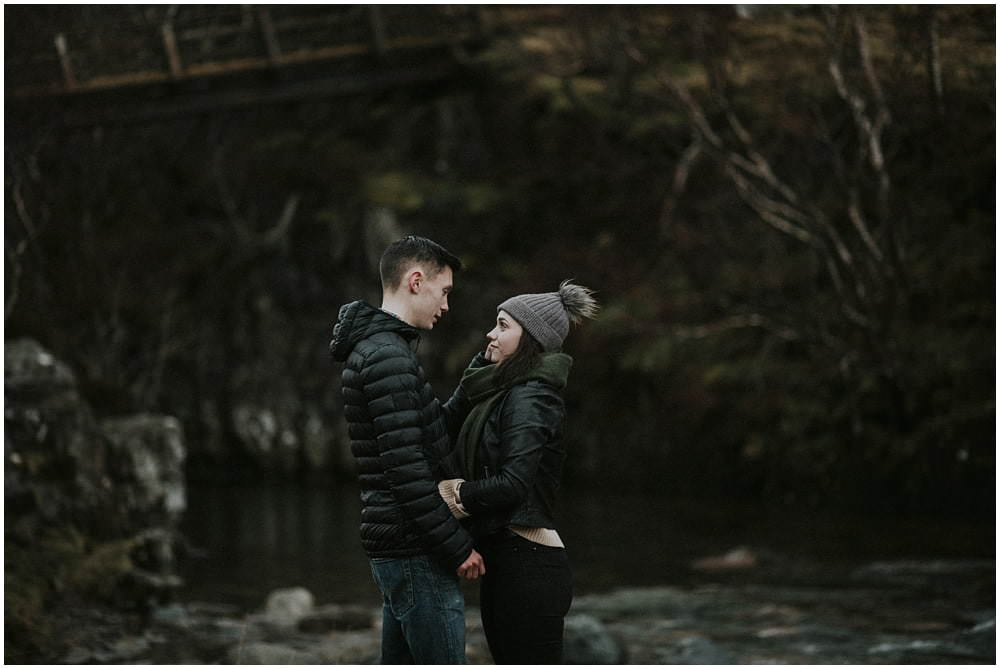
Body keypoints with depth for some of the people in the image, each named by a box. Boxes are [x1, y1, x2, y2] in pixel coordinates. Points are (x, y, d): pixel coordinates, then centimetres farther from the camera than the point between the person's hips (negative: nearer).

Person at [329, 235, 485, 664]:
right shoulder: (389, 358, -18)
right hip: (415, 550, -11)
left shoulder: (373, 350, 16)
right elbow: (408, 470, -23)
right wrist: (459, 547, -17)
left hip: (393, 548, 11)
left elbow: (435, 431, 23)